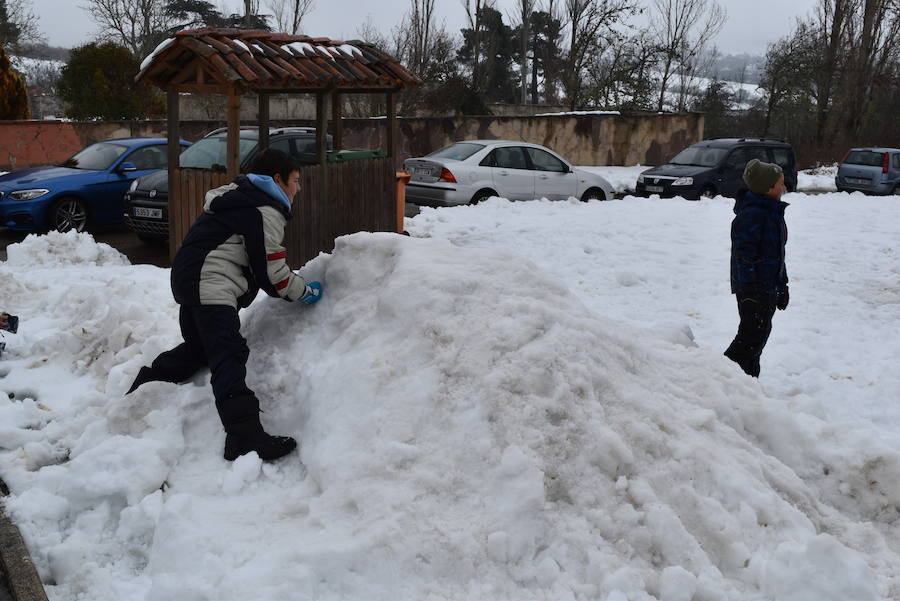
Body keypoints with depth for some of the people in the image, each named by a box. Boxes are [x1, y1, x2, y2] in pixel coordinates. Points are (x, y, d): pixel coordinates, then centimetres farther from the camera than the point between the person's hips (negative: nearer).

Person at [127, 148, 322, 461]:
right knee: (229, 357, -19)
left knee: (197, 348, 27)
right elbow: (272, 270, -10)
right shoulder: (267, 212, -11)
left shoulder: (236, 195, 20)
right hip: (212, 287, -11)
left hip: (188, 279, 11)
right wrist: (305, 291, 5)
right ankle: (245, 438, -27)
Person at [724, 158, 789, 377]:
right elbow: (744, 254, -22)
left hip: (769, 287, 10)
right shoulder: (751, 214, -19)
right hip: (753, 288, -10)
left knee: (761, 332, 15)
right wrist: (750, 292, -24)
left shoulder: (773, 211, 14)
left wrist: (782, 286, 22)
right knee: (753, 333, -9)